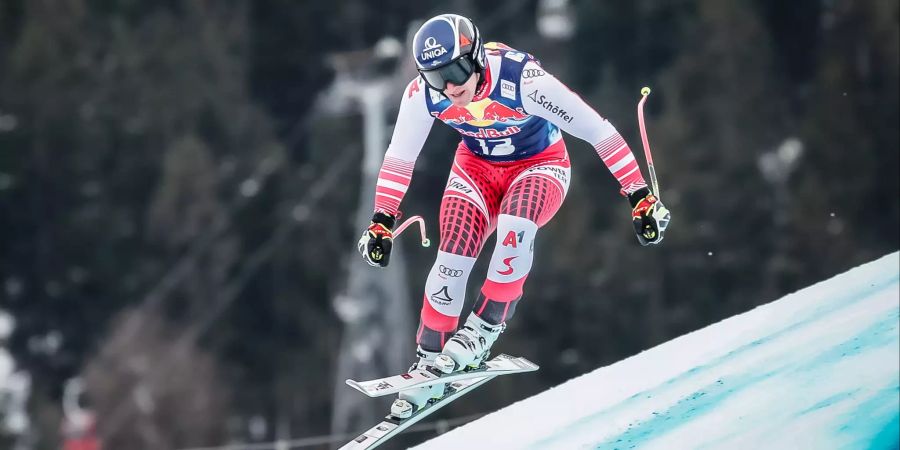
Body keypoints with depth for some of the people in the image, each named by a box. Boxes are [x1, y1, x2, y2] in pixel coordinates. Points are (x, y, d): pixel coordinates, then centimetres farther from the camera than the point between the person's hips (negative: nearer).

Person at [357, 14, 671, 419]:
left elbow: (597, 131, -31)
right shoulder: (423, 94, -23)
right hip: (477, 165, 3)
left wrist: (640, 197, -30)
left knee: (515, 226, -34)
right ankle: (430, 360, 0)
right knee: (453, 256, -17)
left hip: (540, 165, -3)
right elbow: (400, 157, -5)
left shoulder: (521, 79, -36)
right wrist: (381, 223, -4)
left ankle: (483, 329, -16)